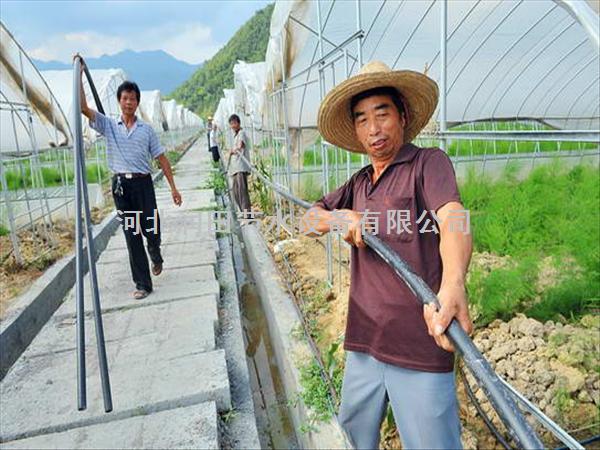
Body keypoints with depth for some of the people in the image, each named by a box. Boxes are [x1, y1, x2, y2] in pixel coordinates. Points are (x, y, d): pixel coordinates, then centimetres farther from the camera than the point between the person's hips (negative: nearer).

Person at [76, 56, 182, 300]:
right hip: (120, 184, 1)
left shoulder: (146, 129, 8)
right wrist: (79, 74, -8)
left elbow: (161, 158, 7)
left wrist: (173, 187, 2)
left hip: (143, 182, 0)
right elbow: (84, 107, -4)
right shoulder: (108, 125, 9)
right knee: (131, 234, 2)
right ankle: (143, 284, 8)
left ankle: (156, 256, 36)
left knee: (152, 229, -2)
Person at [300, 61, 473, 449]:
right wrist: (341, 217, -13)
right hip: (363, 343, 6)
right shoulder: (359, 183, 15)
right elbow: (307, 221, 10)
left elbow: (453, 220, -23)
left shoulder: (429, 162, -5)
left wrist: (453, 286, -44)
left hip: (420, 347, -6)